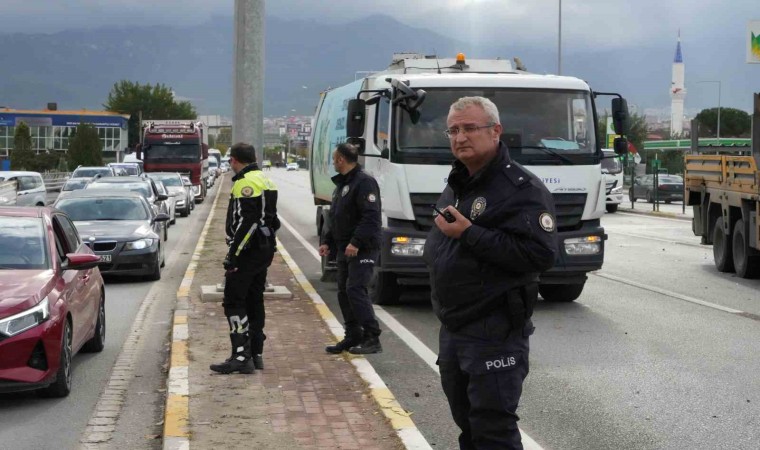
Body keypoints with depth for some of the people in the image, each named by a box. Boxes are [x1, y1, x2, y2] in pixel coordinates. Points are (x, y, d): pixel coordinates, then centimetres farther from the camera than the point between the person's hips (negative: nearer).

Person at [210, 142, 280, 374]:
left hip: (248, 251, -10)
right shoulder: (265, 181, 17)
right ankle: (256, 354, 19)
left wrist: (233, 255, -21)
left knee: (234, 303, -8)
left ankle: (241, 357, -12)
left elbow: (246, 223, -23)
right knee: (254, 301, 15)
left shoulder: (246, 183, -15)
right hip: (265, 249, 10)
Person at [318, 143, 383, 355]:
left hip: (362, 249, -10)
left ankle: (372, 338, -11)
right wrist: (326, 241, 15)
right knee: (344, 291, 9)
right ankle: (353, 337, 17)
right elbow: (334, 218, 25)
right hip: (344, 248, 10)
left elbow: (371, 216, -22)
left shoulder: (364, 182, -13)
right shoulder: (341, 184, 19)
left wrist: (356, 242, -26)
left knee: (355, 289, -15)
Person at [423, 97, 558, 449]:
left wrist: (469, 233, -25)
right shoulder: (456, 184, 15)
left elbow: (540, 254, -26)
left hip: (494, 336, -9)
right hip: (452, 329, 9)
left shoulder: (522, 188, -14)